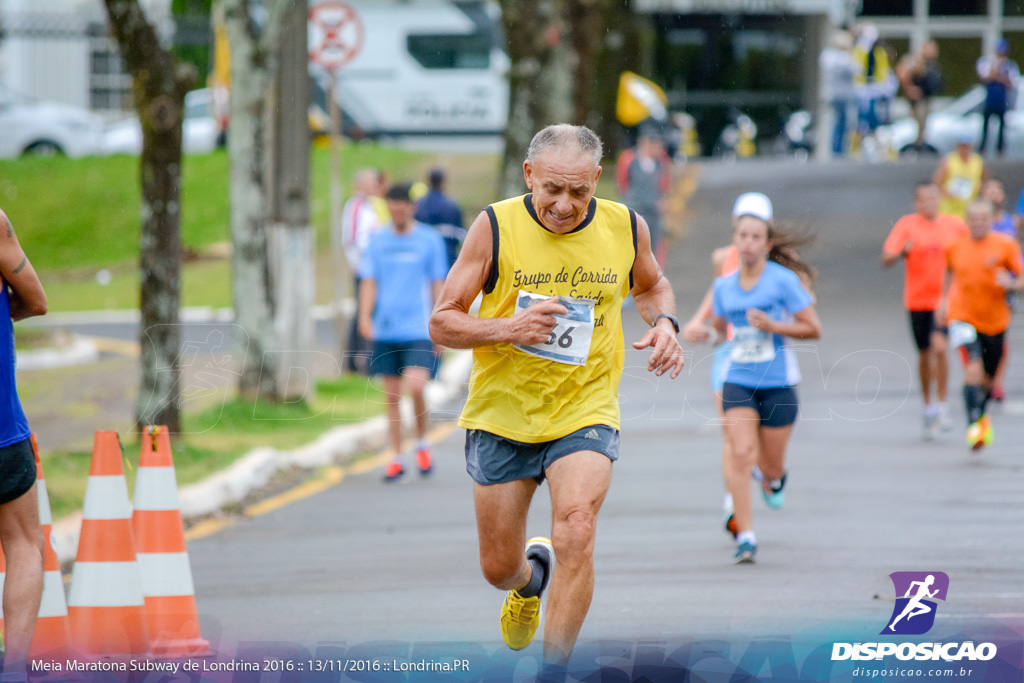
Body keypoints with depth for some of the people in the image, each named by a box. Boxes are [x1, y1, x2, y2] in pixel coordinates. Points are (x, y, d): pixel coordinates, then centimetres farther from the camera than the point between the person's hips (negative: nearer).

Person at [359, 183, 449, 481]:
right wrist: (365, 316, -7)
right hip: (385, 331, 3)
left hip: (418, 330, -3)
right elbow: (369, 282, 8)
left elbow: (437, 285, 6)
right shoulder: (378, 240, 7)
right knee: (392, 397, 4)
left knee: (415, 387, -17)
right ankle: (397, 459, 12)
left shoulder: (430, 240, 2)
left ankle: (422, 443, 7)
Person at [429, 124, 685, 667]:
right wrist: (508, 328, -26)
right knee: (499, 568, 9)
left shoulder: (625, 227, -4)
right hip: (503, 414, 0)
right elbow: (442, 323, -8)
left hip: (585, 412, 0)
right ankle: (532, 577, 47)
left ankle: (554, 669, -12)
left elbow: (652, 285, 20)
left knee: (575, 536, -23)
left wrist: (664, 324, -3)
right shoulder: (495, 227, -12)